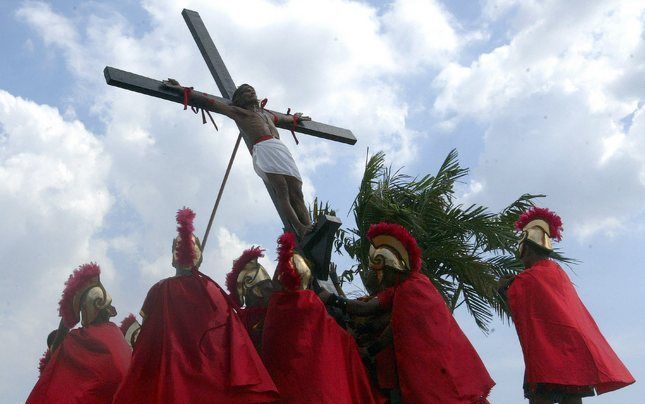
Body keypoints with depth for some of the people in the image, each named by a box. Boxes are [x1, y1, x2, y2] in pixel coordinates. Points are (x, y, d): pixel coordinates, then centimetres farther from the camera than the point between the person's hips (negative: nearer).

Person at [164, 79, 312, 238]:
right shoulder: (237, 111, 22)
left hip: (282, 150, 6)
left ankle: (310, 233, -26)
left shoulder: (267, 114, 38)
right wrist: (183, 90, 19)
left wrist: (296, 118, 74)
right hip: (264, 149, -6)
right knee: (282, 192, -24)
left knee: (297, 194, -13)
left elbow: (284, 118, 58)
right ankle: (301, 230, -38)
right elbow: (211, 101, 21)